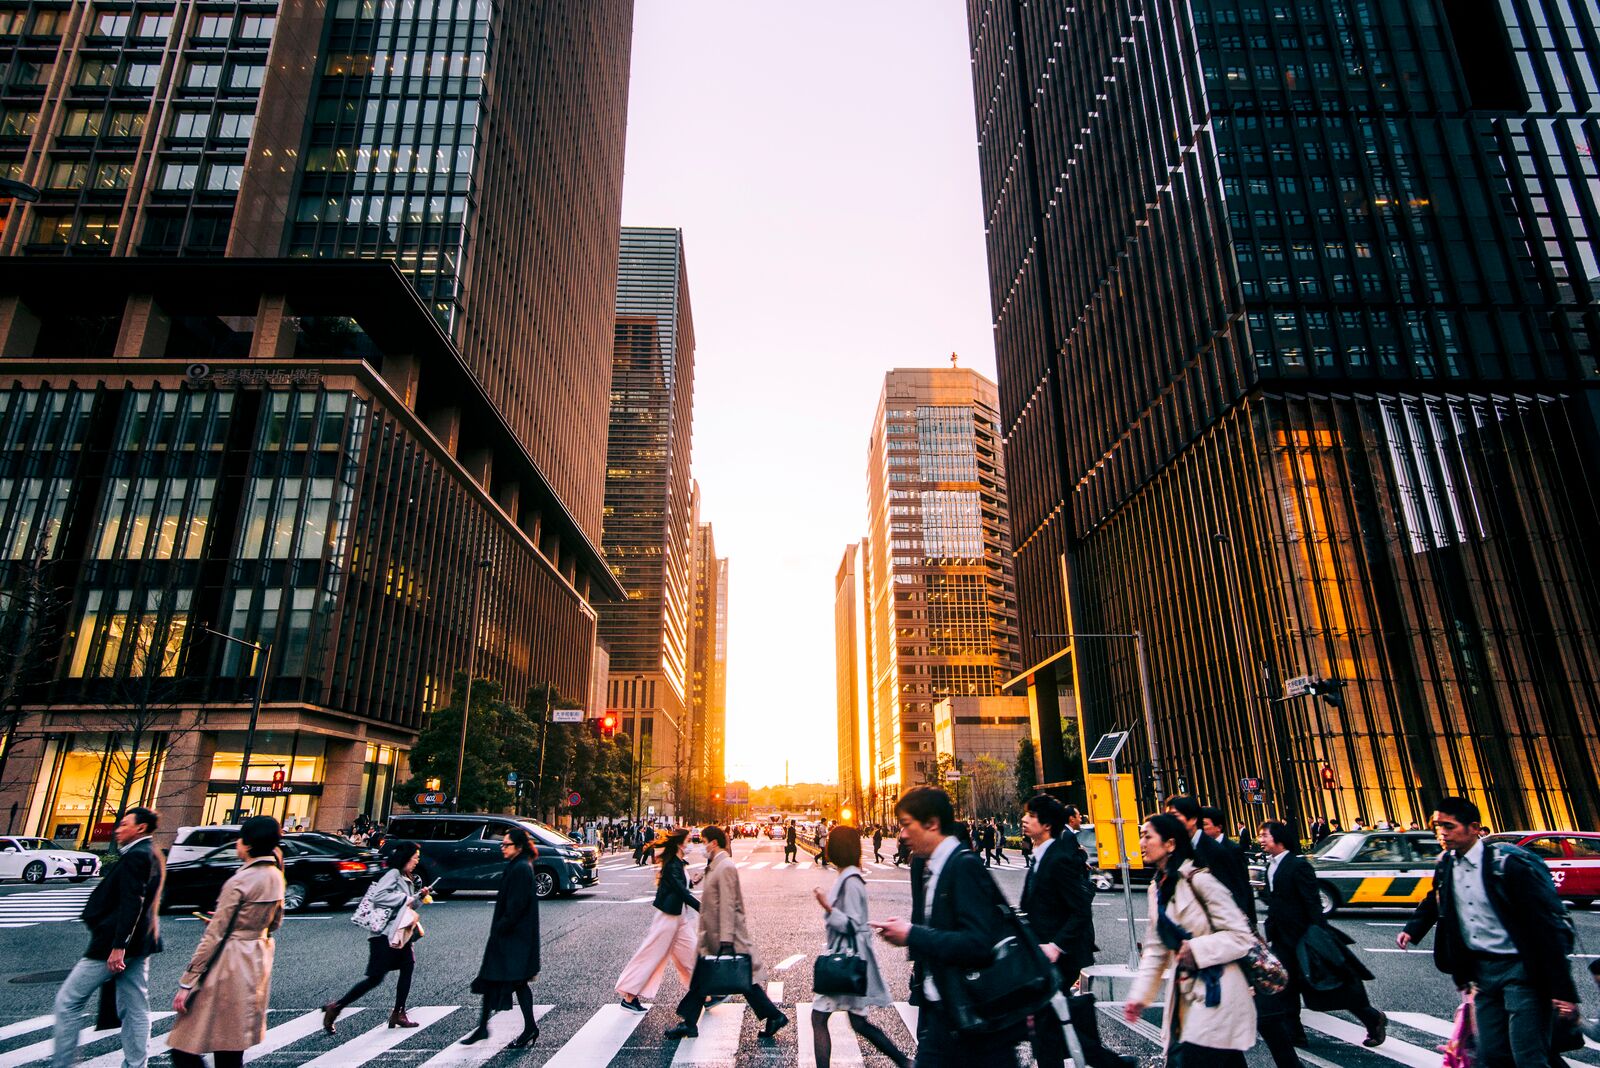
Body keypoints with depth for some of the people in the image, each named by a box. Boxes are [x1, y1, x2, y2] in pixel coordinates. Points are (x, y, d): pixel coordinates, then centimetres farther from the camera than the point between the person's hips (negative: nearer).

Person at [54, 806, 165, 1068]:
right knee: (135, 1009, 10)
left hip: (115, 943, -9)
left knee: (67, 1001, 4)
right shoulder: (153, 856, 15)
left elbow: (131, 903, -23)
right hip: (139, 944, 9)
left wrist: (118, 946, -26)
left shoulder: (135, 856, -15)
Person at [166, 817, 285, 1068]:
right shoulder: (276, 876, 5)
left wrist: (187, 982, -11)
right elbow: (275, 922, 17)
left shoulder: (238, 882, -17)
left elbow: (213, 936, -16)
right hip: (258, 960, 8)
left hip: (231, 964, -8)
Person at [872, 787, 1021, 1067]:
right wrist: (904, 931, -4)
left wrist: (912, 935, -20)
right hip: (938, 1012, 8)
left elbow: (979, 943, -26)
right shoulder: (922, 865, 7)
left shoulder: (965, 866, -19)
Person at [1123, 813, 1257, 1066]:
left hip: (1215, 993, -7)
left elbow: (1241, 936, -14)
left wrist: (1198, 949, -22)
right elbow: (1156, 949, 11)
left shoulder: (1199, 880, -16)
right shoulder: (1157, 888, 8)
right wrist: (1139, 995, 5)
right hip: (1185, 993, 7)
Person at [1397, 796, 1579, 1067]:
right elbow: (1434, 900, 23)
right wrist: (1413, 930, 9)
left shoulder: (1508, 862, -17)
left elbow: (1548, 925, -16)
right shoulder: (1445, 864, 2)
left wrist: (1563, 990, -17)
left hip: (1520, 968, -6)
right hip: (1481, 969, 6)